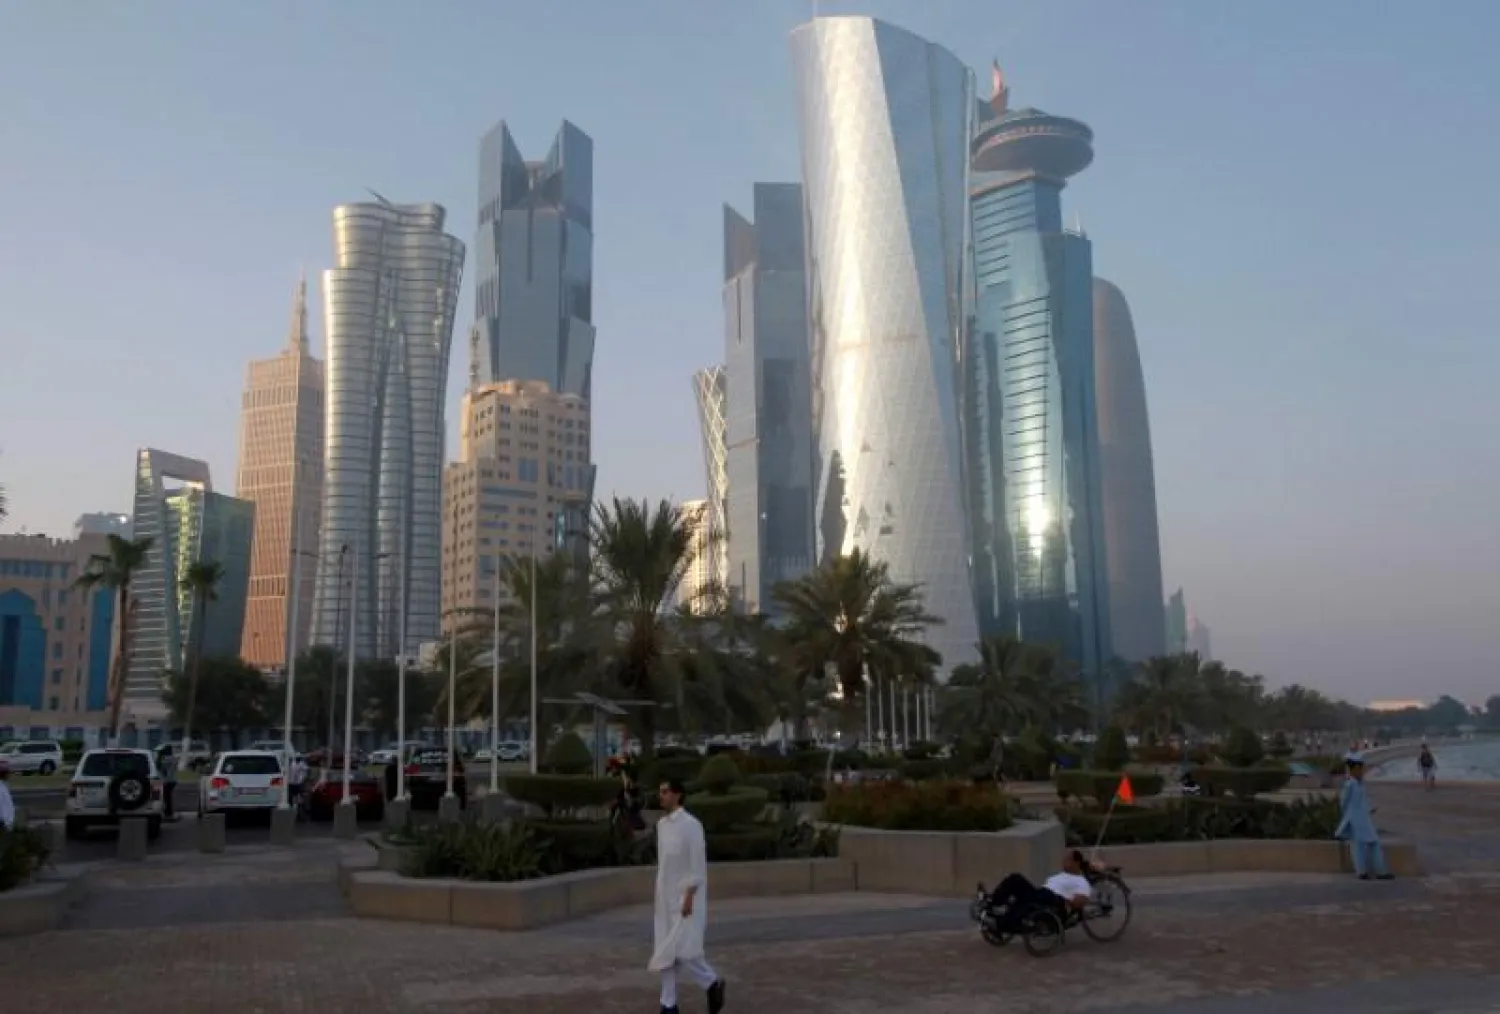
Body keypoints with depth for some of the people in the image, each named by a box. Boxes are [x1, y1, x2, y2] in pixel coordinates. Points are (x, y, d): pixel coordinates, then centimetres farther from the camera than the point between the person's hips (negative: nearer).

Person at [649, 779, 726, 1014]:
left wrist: (689, 896, -19)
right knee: (665, 952, 7)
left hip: (686, 897, -7)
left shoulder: (690, 824, -15)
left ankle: (713, 984, 15)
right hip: (666, 898, 7)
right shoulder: (661, 824, 8)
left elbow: (698, 863, -16)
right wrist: (660, 895, 16)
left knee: (684, 951, -9)